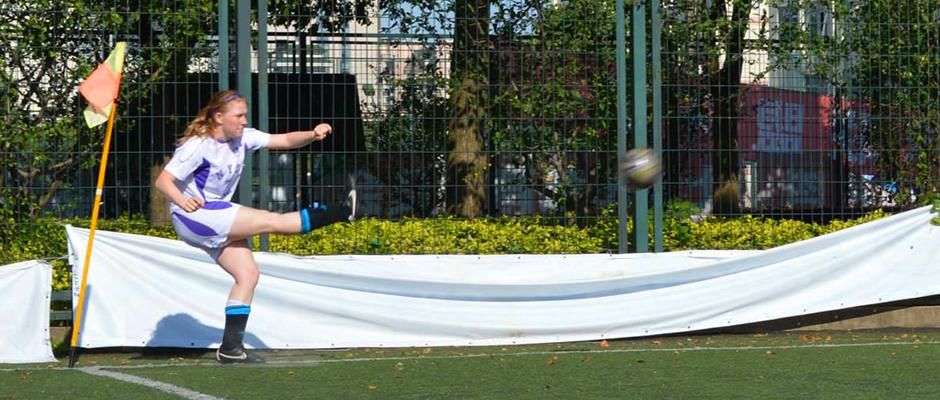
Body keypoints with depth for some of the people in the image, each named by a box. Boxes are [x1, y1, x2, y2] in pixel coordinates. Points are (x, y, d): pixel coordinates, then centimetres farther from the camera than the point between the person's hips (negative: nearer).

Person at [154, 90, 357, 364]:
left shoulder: (242, 138, 3)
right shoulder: (198, 146, -18)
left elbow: (286, 141, 2)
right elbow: (162, 181, -21)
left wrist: (313, 135, -19)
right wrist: (182, 201, -41)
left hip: (219, 221, 9)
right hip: (194, 216, -9)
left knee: (248, 273, -3)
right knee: (271, 220, -15)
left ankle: (231, 346, -2)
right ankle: (341, 212, -10)